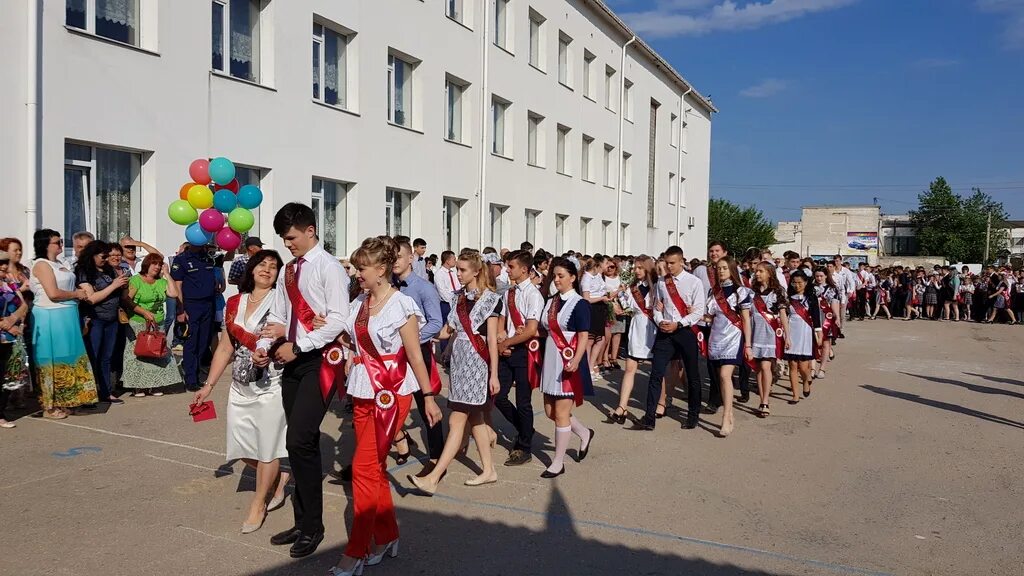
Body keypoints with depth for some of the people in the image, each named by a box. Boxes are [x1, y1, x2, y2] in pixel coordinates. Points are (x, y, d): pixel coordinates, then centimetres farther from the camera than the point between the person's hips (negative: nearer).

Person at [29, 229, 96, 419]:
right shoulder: (41, 264, -10)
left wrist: (81, 291, 3)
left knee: (67, 359, 12)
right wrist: (77, 294, -7)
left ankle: (63, 402, 22)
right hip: (50, 318, -8)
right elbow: (53, 293, -19)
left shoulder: (58, 265, 15)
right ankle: (49, 407, 10)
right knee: (53, 361, 0)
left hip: (66, 317, 8)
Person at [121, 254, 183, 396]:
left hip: (157, 326, 5)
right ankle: (137, 386, 3)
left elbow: (174, 293, -5)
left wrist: (167, 274, -1)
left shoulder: (161, 282, 11)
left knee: (157, 354, 3)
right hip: (138, 325, -5)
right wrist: (145, 312, -20)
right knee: (138, 353, -4)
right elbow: (127, 301, -13)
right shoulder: (136, 280, -5)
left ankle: (153, 385, 10)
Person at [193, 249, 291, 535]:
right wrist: (208, 386, 12)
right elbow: (225, 348, 13)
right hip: (240, 386, 5)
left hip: (271, 386, -5)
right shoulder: (235, 303, 9)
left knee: (266, 449, 3)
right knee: (242, 448, 9)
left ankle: (258, 505, 23)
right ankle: (279, 477, 34)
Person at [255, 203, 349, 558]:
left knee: (299, 441, -13)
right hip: (292, 361, 8)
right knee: (302, 444, 13)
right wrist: (264, 346, 0)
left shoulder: (328, 267, -9)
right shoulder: (288, 269, 14)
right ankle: (302, 523, 24)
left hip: (319, 361, -7)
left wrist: (296, 347, -17)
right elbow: (278, 315, 17)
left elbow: (338, 318, -17)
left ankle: (312, 527, 3)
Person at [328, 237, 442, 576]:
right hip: (363, 394, 7)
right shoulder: (359, 303, 8)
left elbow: (415, 356, -9)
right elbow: (351, 341, 14)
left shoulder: (401, 305, -11)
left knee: (364, 468, -8)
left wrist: (429, 398, -7)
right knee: (374, 467, 13)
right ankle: (387, 537, 27)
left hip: (391, 394, -7)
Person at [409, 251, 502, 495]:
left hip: (476, 362, -7)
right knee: (474, 417, 13)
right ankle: (488, 470, 24)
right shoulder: (460, 296, 11)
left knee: (456, 421, -8)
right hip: (459, 359, 7)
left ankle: (433, 479, -10)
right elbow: (448, 330, 11)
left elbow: (492, 340, -9)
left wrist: (494, 374, -10)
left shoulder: (489, 298, -8)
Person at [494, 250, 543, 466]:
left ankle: (524, 448, 19)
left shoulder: (533, 295, -14)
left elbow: (530, 330, -21)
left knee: (523, 402, 3)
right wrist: (501, 340, -3)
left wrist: (506, 343, -12)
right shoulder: (509, 292, 8)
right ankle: (524, 431, 32)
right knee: (498, 396, 8)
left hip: (524, 351, -7)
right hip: (507, 350, 7)